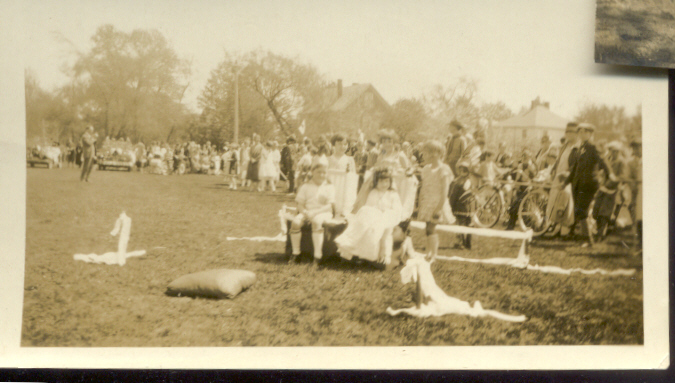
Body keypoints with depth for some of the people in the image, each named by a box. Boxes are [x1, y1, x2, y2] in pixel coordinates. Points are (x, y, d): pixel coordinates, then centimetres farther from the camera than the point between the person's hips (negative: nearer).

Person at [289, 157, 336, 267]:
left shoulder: (329, 187, 5)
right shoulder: (306, 186, 13)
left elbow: (330, 206, -6)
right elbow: (300, 204, 7)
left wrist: (315, 212, -19)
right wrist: (305, 212, -16)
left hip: (323, 213, -3)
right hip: (307, 212, 3)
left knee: (317, 221, -38)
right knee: (295, 222, -28)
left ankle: (317, 256, -35)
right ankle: (295, 252, -13)